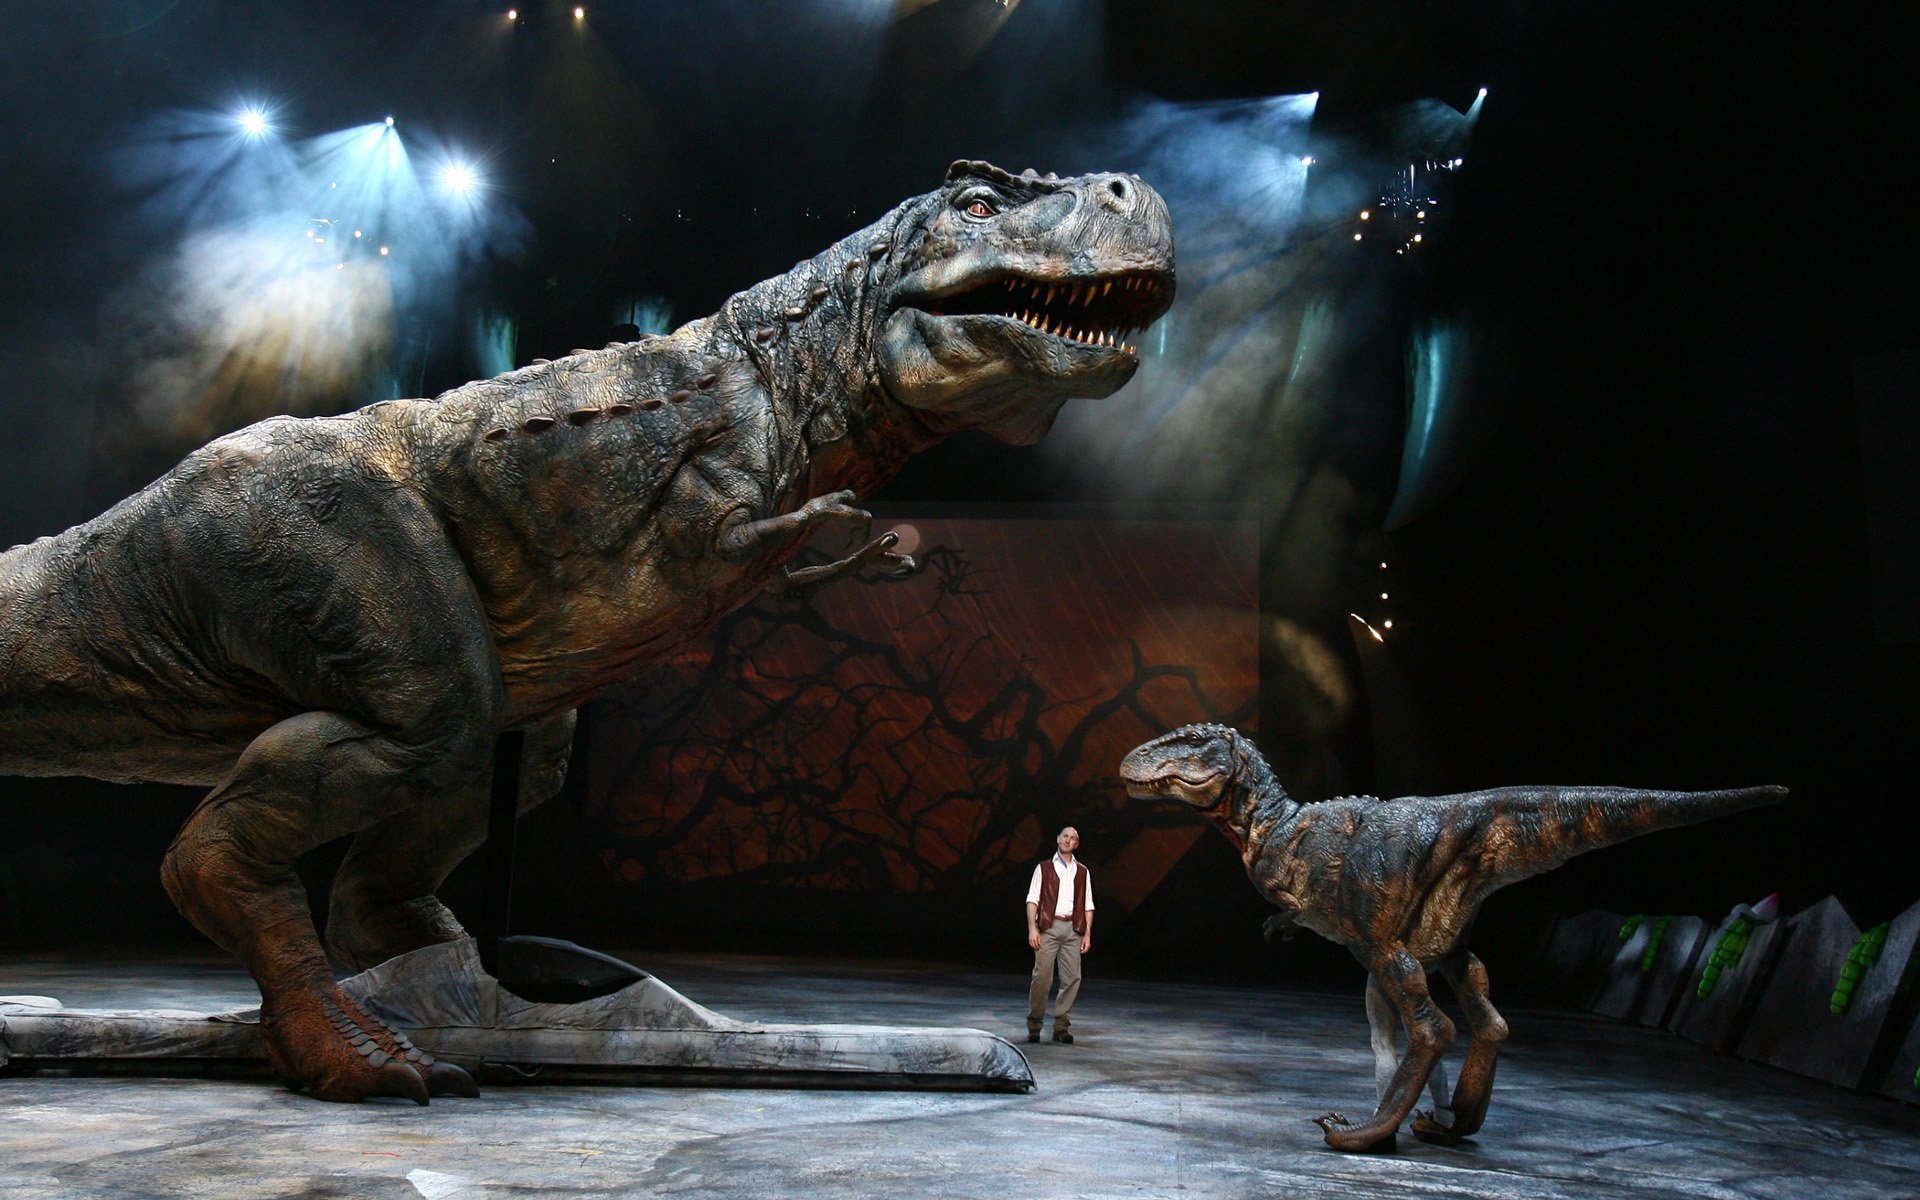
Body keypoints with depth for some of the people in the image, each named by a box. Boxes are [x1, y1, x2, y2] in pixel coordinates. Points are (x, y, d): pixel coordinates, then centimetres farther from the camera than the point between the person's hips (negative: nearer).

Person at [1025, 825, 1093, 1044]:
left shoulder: (1082, 872, 18)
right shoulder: (1044, 868, 11)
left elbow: (1088, 905, 15)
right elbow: (1032, 900, 4)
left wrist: (1087, 933, 5)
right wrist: (1032, 928, -8)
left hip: (1073, 929, 3)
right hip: (1048, 927, -3)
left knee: (1072, 978, -3)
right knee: (1042, 977, -7)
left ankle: (1061, 1026, 4)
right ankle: (1034, 1024, 4)